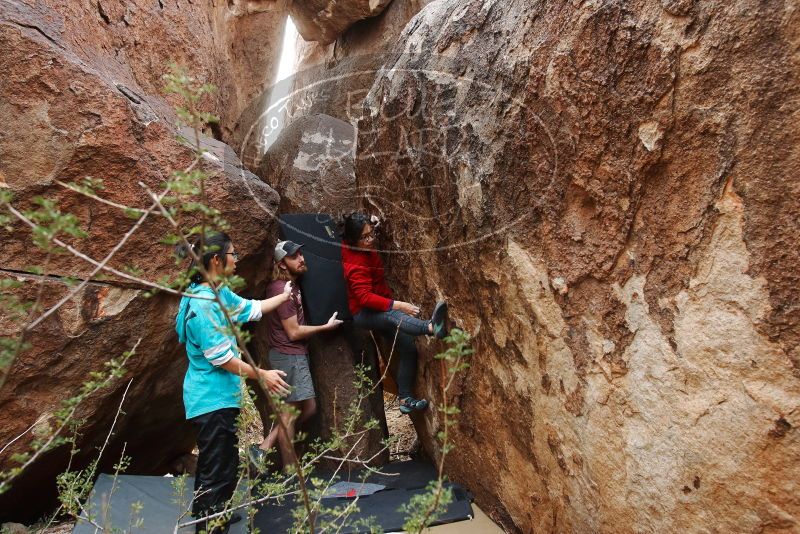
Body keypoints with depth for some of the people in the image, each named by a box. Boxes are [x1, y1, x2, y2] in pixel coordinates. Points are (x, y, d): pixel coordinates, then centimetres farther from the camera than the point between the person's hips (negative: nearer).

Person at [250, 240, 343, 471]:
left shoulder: (291, 284, 9)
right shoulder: (283, 290, -19)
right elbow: (294, 332, -18)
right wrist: (325, 326, -9)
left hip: (297, 355, 10)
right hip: (289, 356, -10)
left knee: (309, 408, 13)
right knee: (290, 412, 0)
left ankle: (264, 447, 16)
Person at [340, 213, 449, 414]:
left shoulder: (354, 246, 1)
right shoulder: (356, 265, -25)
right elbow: (365, 297, -35)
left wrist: (371, 224, 10)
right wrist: (396, 305, -41)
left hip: (381, 308, 9)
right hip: (364, 313, -9)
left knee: (408, 347, -3)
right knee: (391, 316, -42)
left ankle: (406, 399, 0)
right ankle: (431, 327, -72)